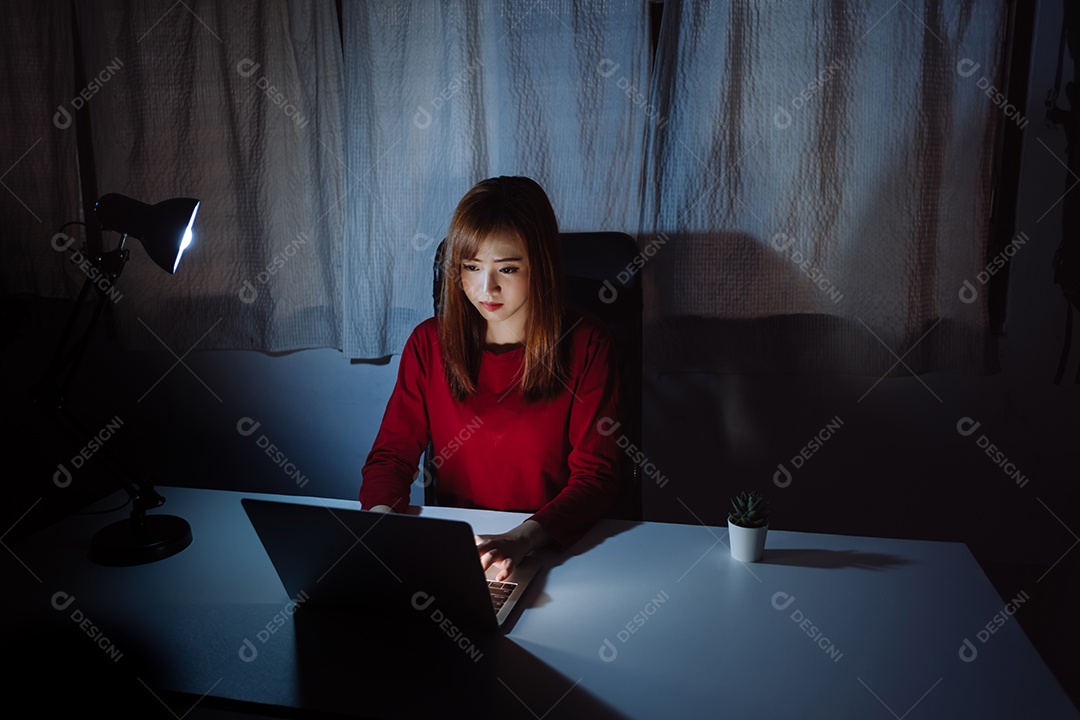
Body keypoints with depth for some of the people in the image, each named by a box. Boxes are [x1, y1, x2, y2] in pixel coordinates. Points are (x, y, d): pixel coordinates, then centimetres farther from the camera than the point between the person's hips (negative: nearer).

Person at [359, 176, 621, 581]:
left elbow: (596, 475, -11)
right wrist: (381, 516, -20)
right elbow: (392, 452, 3)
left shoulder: (586, 345, -7)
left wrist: (523, 539, -28)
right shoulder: (429, 344, 1)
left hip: (558, 545, -2)